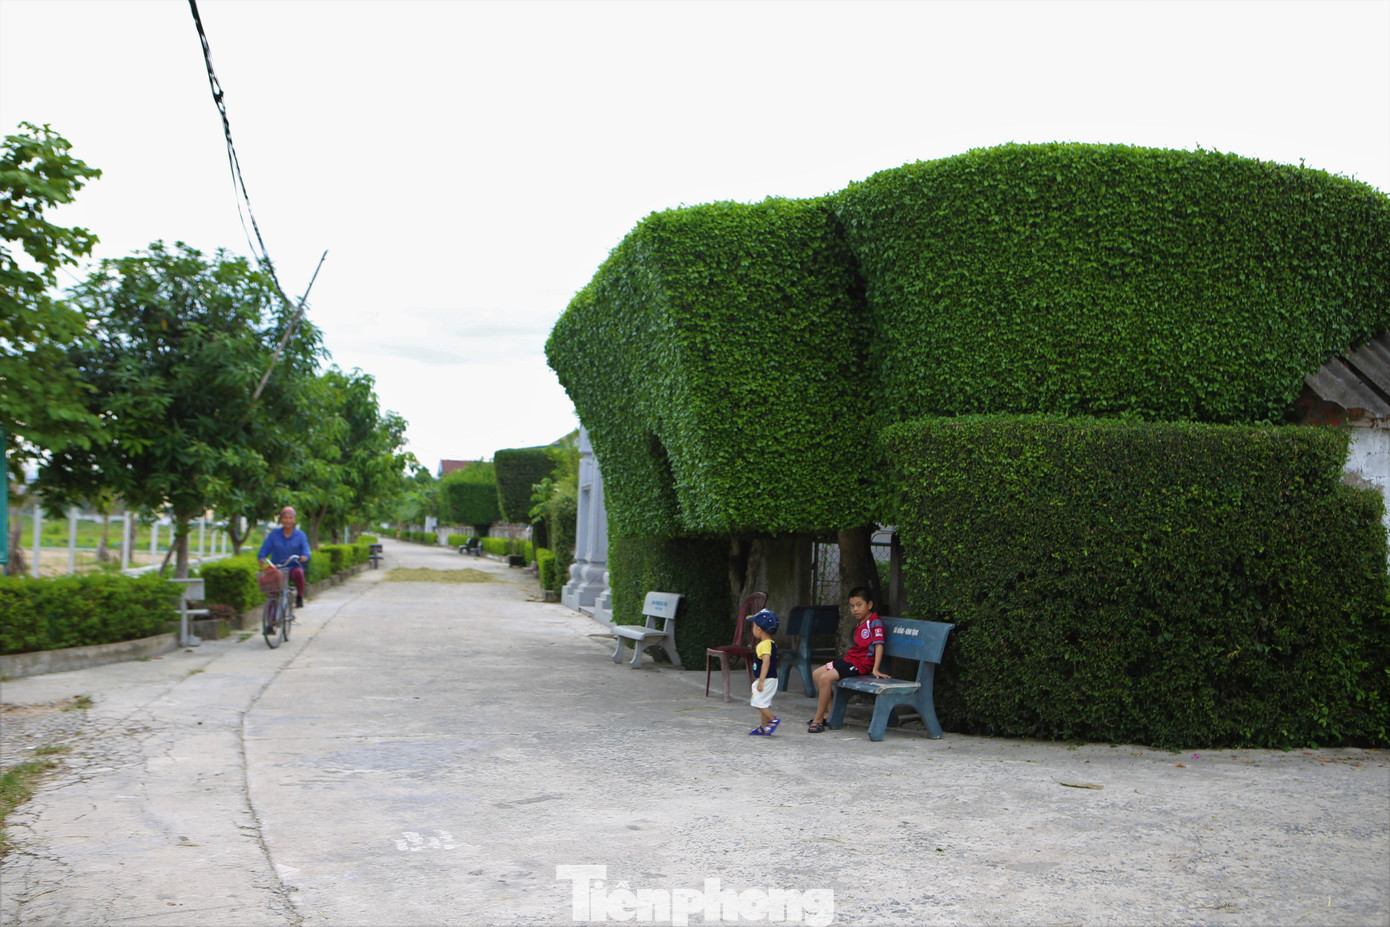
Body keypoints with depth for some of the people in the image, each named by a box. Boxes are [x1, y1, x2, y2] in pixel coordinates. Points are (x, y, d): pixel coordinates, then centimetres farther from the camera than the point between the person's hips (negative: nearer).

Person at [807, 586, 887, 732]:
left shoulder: (875, 622, -12)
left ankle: (819, 719, -14)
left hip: (861, 664, -10)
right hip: (849, 660, 10)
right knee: (816, 674, 9)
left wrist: (875, 669, -26)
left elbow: (879, 645, -20)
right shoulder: (859, 624, 16)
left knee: (825, 678, -23)